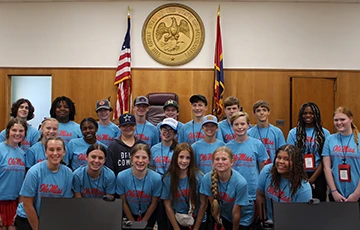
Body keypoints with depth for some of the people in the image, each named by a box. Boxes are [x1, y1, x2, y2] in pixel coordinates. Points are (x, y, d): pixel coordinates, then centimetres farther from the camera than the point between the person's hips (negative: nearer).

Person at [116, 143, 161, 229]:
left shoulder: (156, 178, -25)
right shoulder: (121, 177, -23)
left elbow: (153, 203, -11)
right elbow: (123, 202, -10)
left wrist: (143, 222, -3)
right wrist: (133, 222, -3)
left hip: (148, 215, 0)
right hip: (129, 214, 0)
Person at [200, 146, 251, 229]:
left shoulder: (240, 183, -32)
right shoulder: (207, 179, -24)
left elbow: (236, 212, -20)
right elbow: (213, 204, -10)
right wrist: (218, 220, -2)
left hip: (242, 220, -2)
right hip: (224, 217, 3)